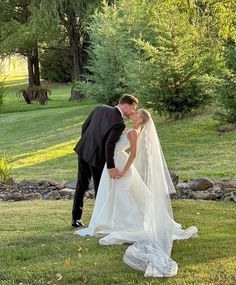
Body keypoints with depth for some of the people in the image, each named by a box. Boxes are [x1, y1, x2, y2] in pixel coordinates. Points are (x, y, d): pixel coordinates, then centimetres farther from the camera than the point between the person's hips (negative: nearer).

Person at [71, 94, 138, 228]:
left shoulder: (100, 108, -2)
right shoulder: (119, 123, -21)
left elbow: (84, 126, 6)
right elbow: (109, 145, -26)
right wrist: (111, 167, -22)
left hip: (84, 150, 6)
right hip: (97, 156, -6)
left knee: (82, 184, 18)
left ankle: (76, 218, 23)